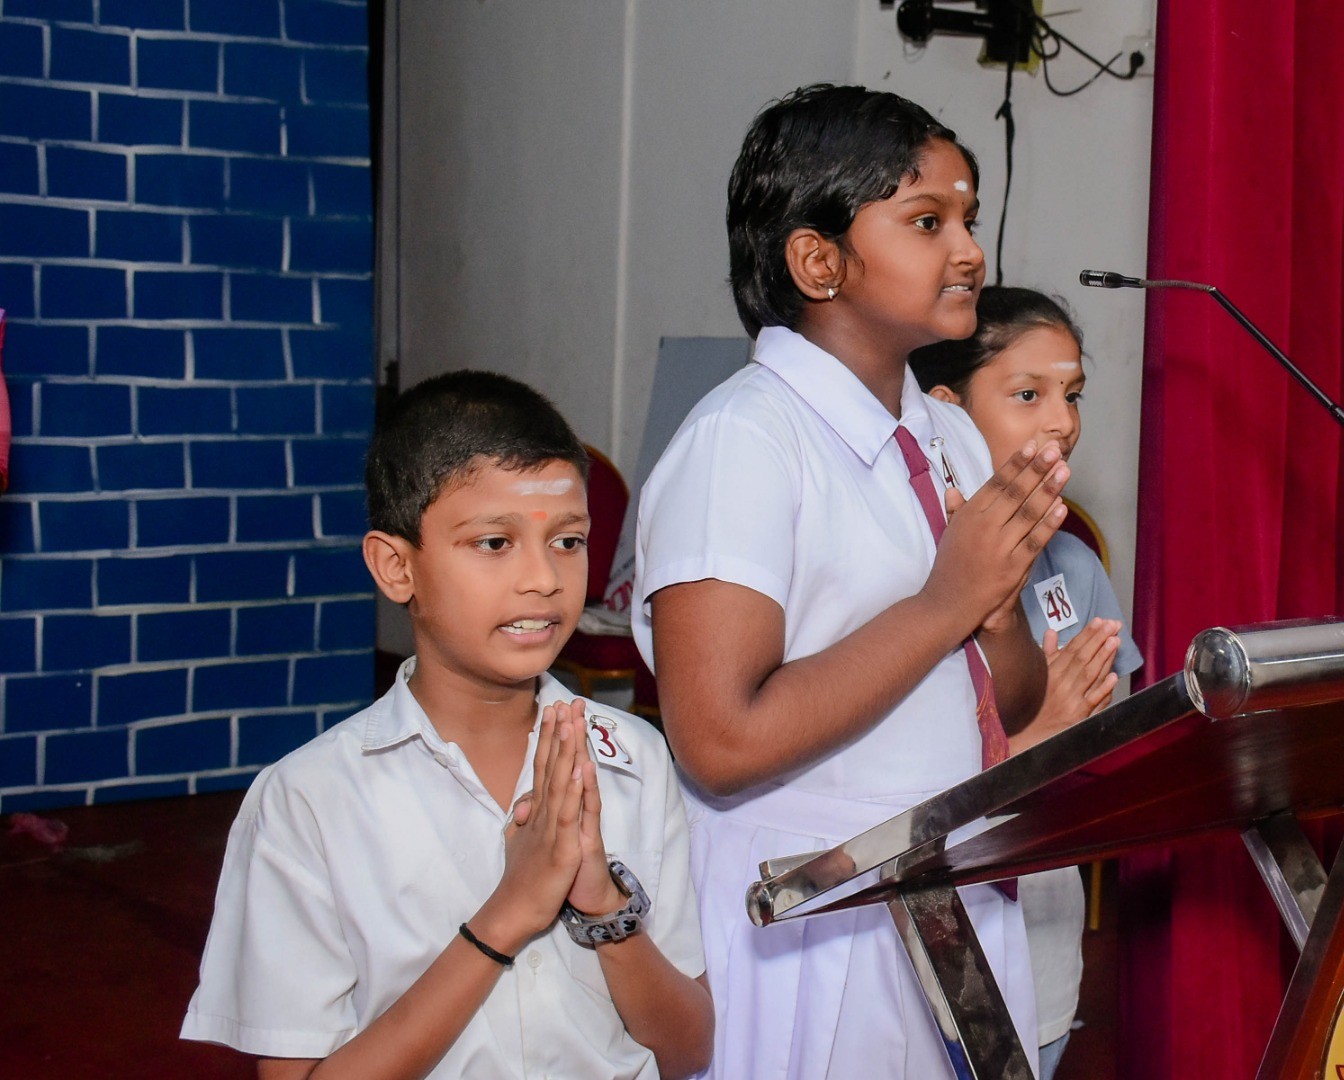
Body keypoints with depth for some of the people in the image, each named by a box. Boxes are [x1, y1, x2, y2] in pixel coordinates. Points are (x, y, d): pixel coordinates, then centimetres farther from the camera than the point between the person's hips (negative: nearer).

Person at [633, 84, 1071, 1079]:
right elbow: (722, 742, -23)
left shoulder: (951, 438, 8)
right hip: (813, 942, -7)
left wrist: (1000, 601, -11)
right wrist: (945, 602, -19)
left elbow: (1014, 706, 11)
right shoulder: (744, 438, -16)